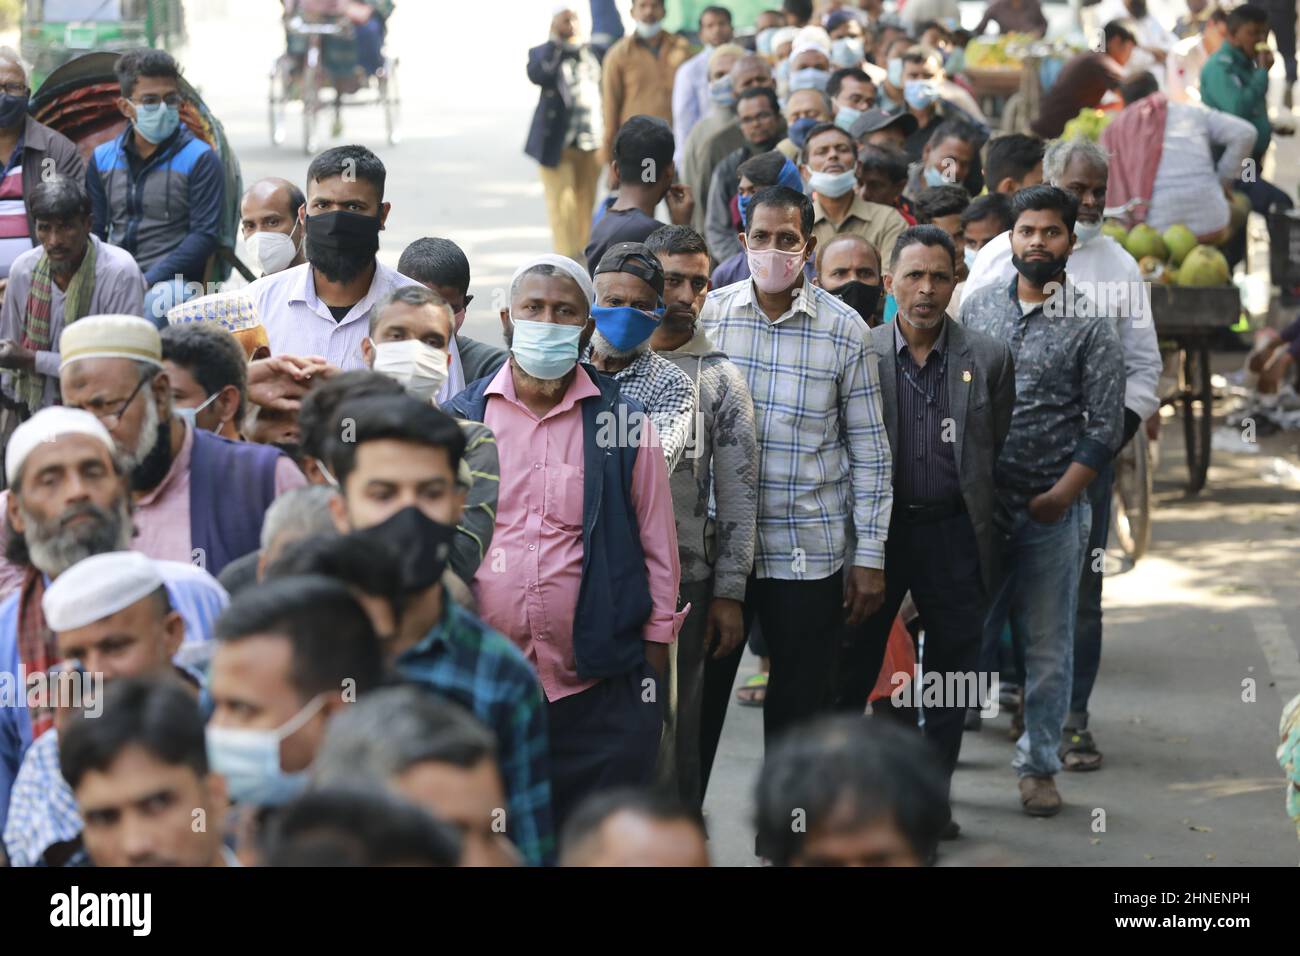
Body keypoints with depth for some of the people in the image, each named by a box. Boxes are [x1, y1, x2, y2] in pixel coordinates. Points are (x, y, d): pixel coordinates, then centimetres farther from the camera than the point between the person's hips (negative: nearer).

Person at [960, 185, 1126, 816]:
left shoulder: (1090, 325, -1)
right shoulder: (977, 307, 7)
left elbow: (1105, 425, -3)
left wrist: (1061, 495, -11)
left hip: (1052, 510, -2)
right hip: (975, 503, 2)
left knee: (1048, 644, 6)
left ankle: (1039, 766, 16)